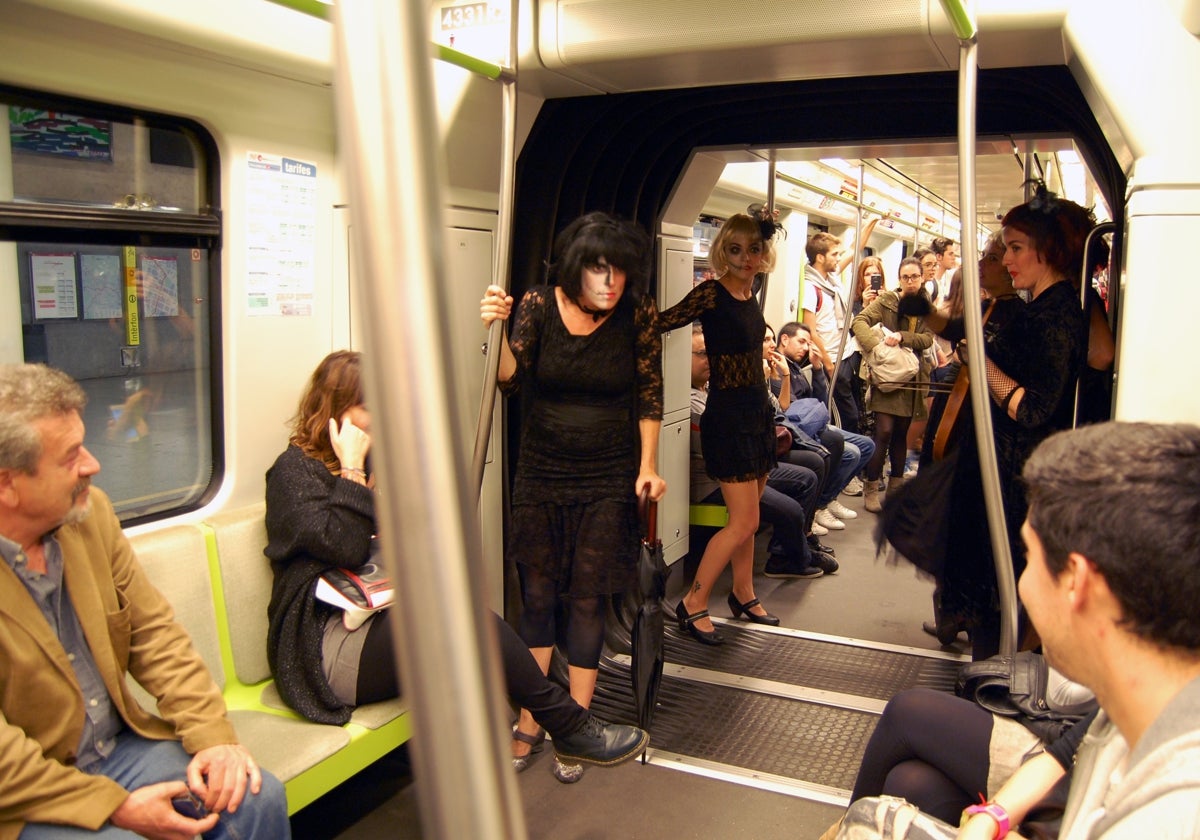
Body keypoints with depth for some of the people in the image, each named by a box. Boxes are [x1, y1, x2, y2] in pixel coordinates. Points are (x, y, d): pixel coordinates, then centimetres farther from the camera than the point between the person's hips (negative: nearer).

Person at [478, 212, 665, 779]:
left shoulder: (639, 315, -7)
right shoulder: (538, 305, -6)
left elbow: (650, 396, 1)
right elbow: (512, 382, -10)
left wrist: (648, 465, -4)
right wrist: (498, 329, -27)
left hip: (607, 481, -1)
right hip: (541, 474, 2)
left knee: (586, 601, 2)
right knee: (537, 596, 7)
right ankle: (529, 720, 20)